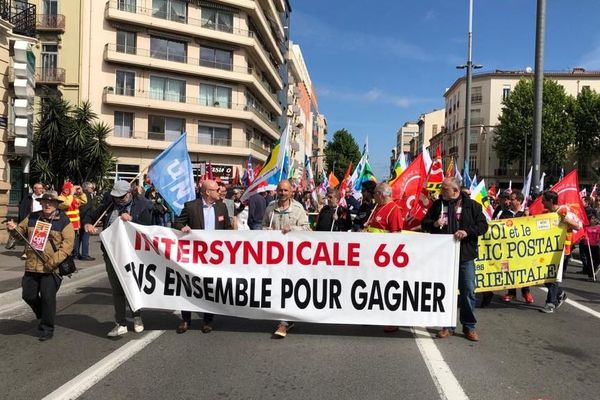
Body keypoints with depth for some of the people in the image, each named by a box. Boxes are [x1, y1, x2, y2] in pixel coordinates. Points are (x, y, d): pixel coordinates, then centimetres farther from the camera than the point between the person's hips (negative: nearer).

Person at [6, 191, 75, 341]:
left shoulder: (64, 221, -6)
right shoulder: (32, 218, 9)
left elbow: (67, 244, -12)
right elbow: (22, 231, 22)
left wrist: (53, 261, -22)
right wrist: (13, 228, -2)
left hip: (51, 268, -5)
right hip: (32, 265, 5)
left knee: (48, 298, -2)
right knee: (28, 295, 11)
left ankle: (47, 328, 15)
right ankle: (43, 316, 39)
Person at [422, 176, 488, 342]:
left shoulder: (471, 205, 0)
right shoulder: (437, 204, 7)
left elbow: (483, 225, -2)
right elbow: (424, 223, 10)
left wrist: (467, 231, -18)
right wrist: (435, 224, -11)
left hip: (465, 255, -2)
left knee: (468, 291, 3)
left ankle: (469, 326, 17)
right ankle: (448, 326, 20)